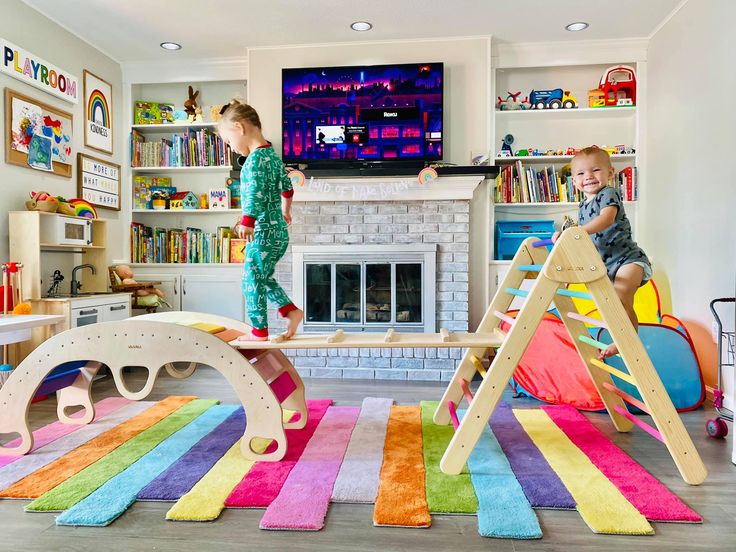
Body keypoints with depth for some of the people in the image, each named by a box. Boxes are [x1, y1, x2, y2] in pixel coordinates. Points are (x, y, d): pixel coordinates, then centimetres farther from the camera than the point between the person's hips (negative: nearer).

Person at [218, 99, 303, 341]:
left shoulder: (255, 159, -15)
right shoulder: (272, 154, 14)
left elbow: (255, 193, -28)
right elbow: (286, 186, 26)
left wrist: (247, 222, -37)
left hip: (264, 233, -9)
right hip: (278, 231, 9)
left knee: (252, 281, 3)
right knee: (264, 278, 21)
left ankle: (259, 331, 13)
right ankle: (291, 311, 18)